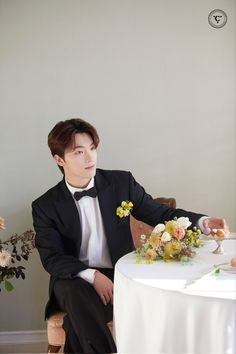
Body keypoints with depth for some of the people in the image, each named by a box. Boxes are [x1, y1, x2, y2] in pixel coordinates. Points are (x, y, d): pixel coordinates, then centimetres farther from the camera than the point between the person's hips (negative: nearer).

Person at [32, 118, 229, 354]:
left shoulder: (121, 182, 1)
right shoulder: (45, 206, -2)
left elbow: (159, 214, 5)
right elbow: (51, 258, -6)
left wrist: (203, 222, -13)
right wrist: (92, 275, -23)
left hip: (120, 273, 1)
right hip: (74, 279, 0)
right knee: (77, 296, -33)